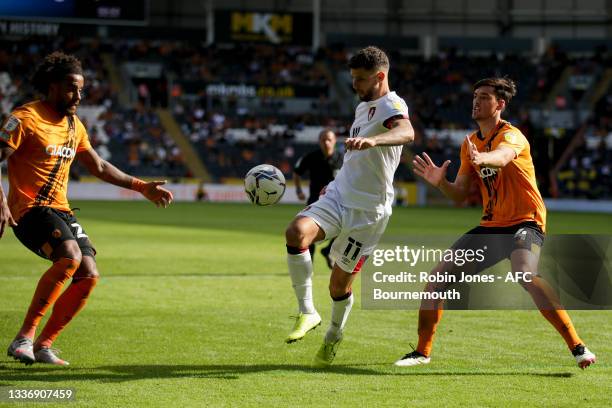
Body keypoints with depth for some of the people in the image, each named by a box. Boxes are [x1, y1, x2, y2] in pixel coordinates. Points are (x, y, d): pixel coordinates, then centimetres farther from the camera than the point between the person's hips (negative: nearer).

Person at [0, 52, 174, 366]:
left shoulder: (74, 125, 15)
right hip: (29, 210, -8)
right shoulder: (26, 119, -9)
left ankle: (43, 345, 6)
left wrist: (141, 187, 23)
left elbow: (98, 167, 27)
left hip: (60, 210, 8)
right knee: (70, 257, -30)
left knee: (89, 275, -6)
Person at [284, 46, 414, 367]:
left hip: (367, 208, -7)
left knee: (340, 283, 2)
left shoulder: (390, 105, -12)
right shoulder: (363, 107, 18)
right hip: (338, 196, 7)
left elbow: (407, 132, -37)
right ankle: (307, 313, -18)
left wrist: (372, 140, -54)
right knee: (296, 232, -24)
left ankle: (333, 336, 31)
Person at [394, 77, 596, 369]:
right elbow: (460, 195, 11)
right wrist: (441, 183, -12)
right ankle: (422, 351, 13)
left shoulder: (511, 135, -13)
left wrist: (482, 158, -63)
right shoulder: (470, 144, 11)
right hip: (491, 225, 7)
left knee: (525, 275, -34)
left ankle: (578, 347, -28)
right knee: (439, 274, -1)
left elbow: (502, 156, -39)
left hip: (524, 222, -7)